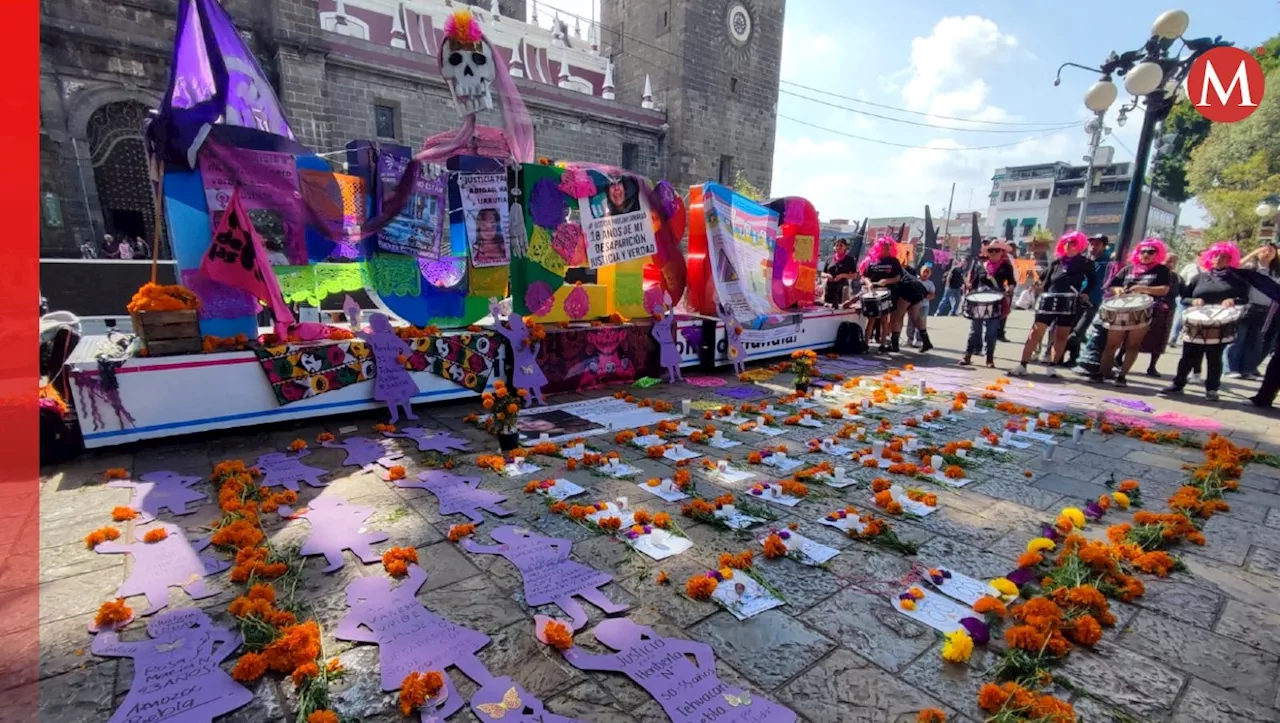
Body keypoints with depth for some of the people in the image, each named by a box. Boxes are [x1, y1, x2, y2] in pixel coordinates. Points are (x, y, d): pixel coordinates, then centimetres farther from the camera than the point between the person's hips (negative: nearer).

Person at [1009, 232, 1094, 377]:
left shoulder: (1085, 263, 6)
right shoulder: (1056, 261, 11)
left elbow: (1092, 282, 11)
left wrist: (1085, 294, -2)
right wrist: (1038, 287, 0)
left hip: (1070, 304, 0)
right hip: (1049, 301, 1)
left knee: (1061, 335, 7)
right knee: (1036, 331, -7)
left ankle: (1052, 366, 15)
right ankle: (1022, 365, -7)